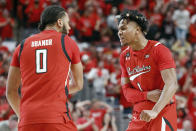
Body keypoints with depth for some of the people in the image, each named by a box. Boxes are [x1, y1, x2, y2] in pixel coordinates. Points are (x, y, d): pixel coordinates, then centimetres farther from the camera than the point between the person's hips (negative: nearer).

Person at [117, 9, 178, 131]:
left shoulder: (159, 50, -11)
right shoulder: (124, 56, 10)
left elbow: (171, 84, -22)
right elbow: (126, 90, 9)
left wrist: (155, 111, -36)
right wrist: (147, 95, -13)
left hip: (162, 111, -6)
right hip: (139, 115, 6)